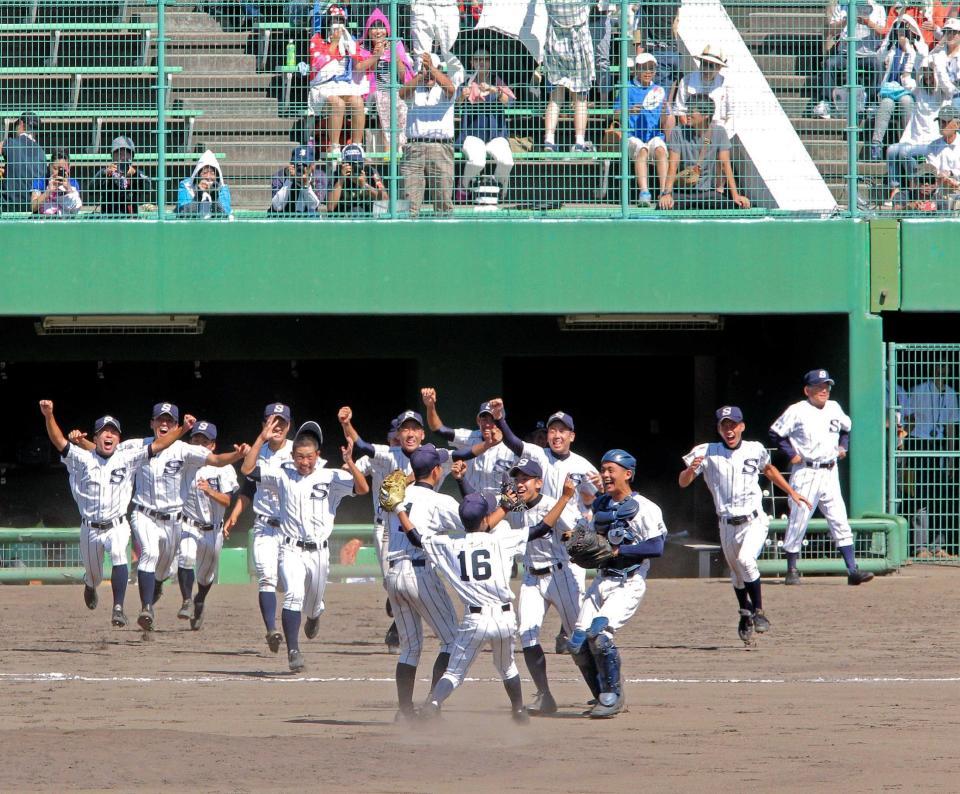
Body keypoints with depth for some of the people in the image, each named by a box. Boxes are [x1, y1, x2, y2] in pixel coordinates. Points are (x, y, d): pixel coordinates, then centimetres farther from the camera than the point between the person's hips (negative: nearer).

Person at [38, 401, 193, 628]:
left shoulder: (127, 459, 0)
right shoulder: (82, 459, -4)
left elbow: (157, 446, -5)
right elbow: (59, 442, -17)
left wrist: (183, 429, -16)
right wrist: (48, 416, -33)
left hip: (117, 526, -1)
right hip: (90, 529, 1)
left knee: (118, 554, -32)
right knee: (93, 575, 13)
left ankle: (118, 609, -33)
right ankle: (89, 586, 54)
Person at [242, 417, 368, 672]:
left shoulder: (330, 478, -1)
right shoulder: (282, 475, 2)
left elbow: (363, 488, -12)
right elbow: (247, 469, -2)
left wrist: (350, 463, -28)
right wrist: (262, 439, -10)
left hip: (319, 552, 1)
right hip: (291, 549, -1)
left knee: (312, 605, 15)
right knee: (294, 594, -25)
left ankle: (315, 615, 54)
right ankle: (293, 651, -28)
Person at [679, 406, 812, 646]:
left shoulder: (755, 450, 0)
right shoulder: (707, 453, -6)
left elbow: (769, 470, 21)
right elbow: (683, 482, -11)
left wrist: (791, 492, 23)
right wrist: (691, 468, -32)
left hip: (754, 521, -2)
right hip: (727, 525, 2)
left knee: (745, 559, -27)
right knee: (737, 574, 15)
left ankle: (759, 611, -15)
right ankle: (745, 614, 40)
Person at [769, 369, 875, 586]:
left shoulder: (834, 408, 11)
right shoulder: (797, 411, -6)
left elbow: (846, 427, 29)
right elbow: (776, 433, -5)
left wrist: (843, 446, 15)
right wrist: (791, 454, -10)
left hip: (830, 472, 5)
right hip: (806, 472, -5)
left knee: (840, 522, 0)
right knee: (798, 521, -2)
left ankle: (852, 570, -3)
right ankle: (792, 571, 9)